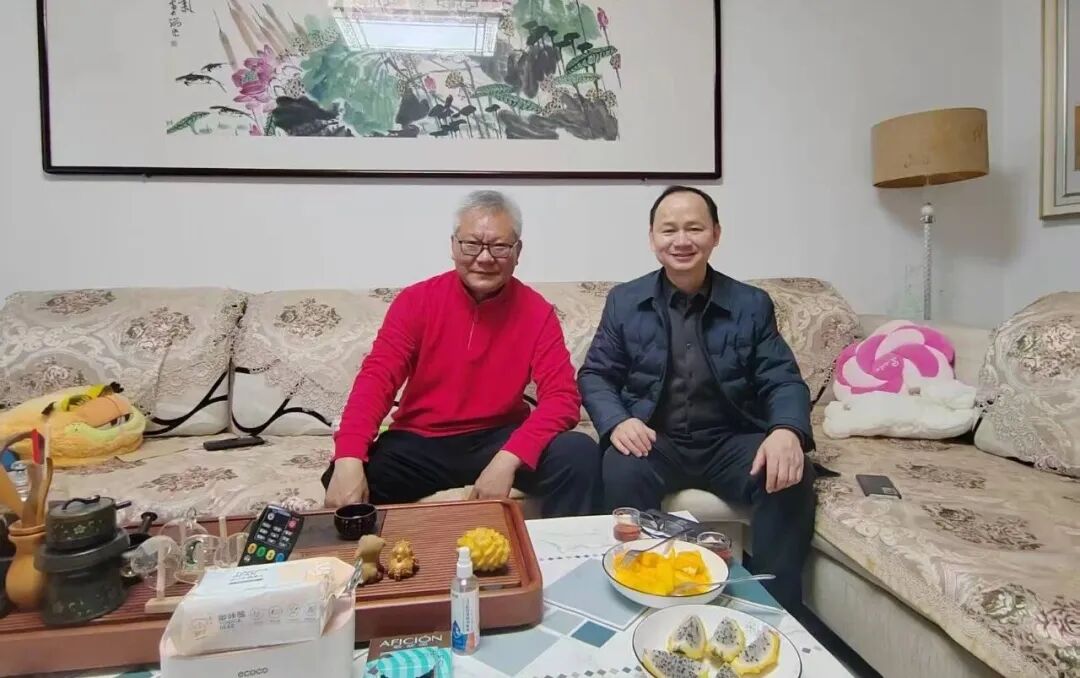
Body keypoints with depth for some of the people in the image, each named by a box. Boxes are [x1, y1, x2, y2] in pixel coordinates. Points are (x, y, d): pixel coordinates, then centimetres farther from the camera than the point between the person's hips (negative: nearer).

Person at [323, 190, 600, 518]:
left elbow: (562, 397, -14)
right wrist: (348, 459, -33)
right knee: (346, 481, -27)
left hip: (499, 439, 1)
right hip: (419, 443, 0)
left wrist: (508, 458, -32)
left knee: (581, 455, -25)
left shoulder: (536, 311, -7)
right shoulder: (416, 300, -6)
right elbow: (376, 378, -14)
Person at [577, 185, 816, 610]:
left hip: (729, 442, 2)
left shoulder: (752, 305, 6)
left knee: (792, 477, -26)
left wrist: (788, 431, -24)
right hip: (654, 441, -1)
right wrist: (617, 421, -18)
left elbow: (784, 381, 0)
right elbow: (595, 375, 5)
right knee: (622, 471, -33)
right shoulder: (623, 301, 6)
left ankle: (777, 608, -6)